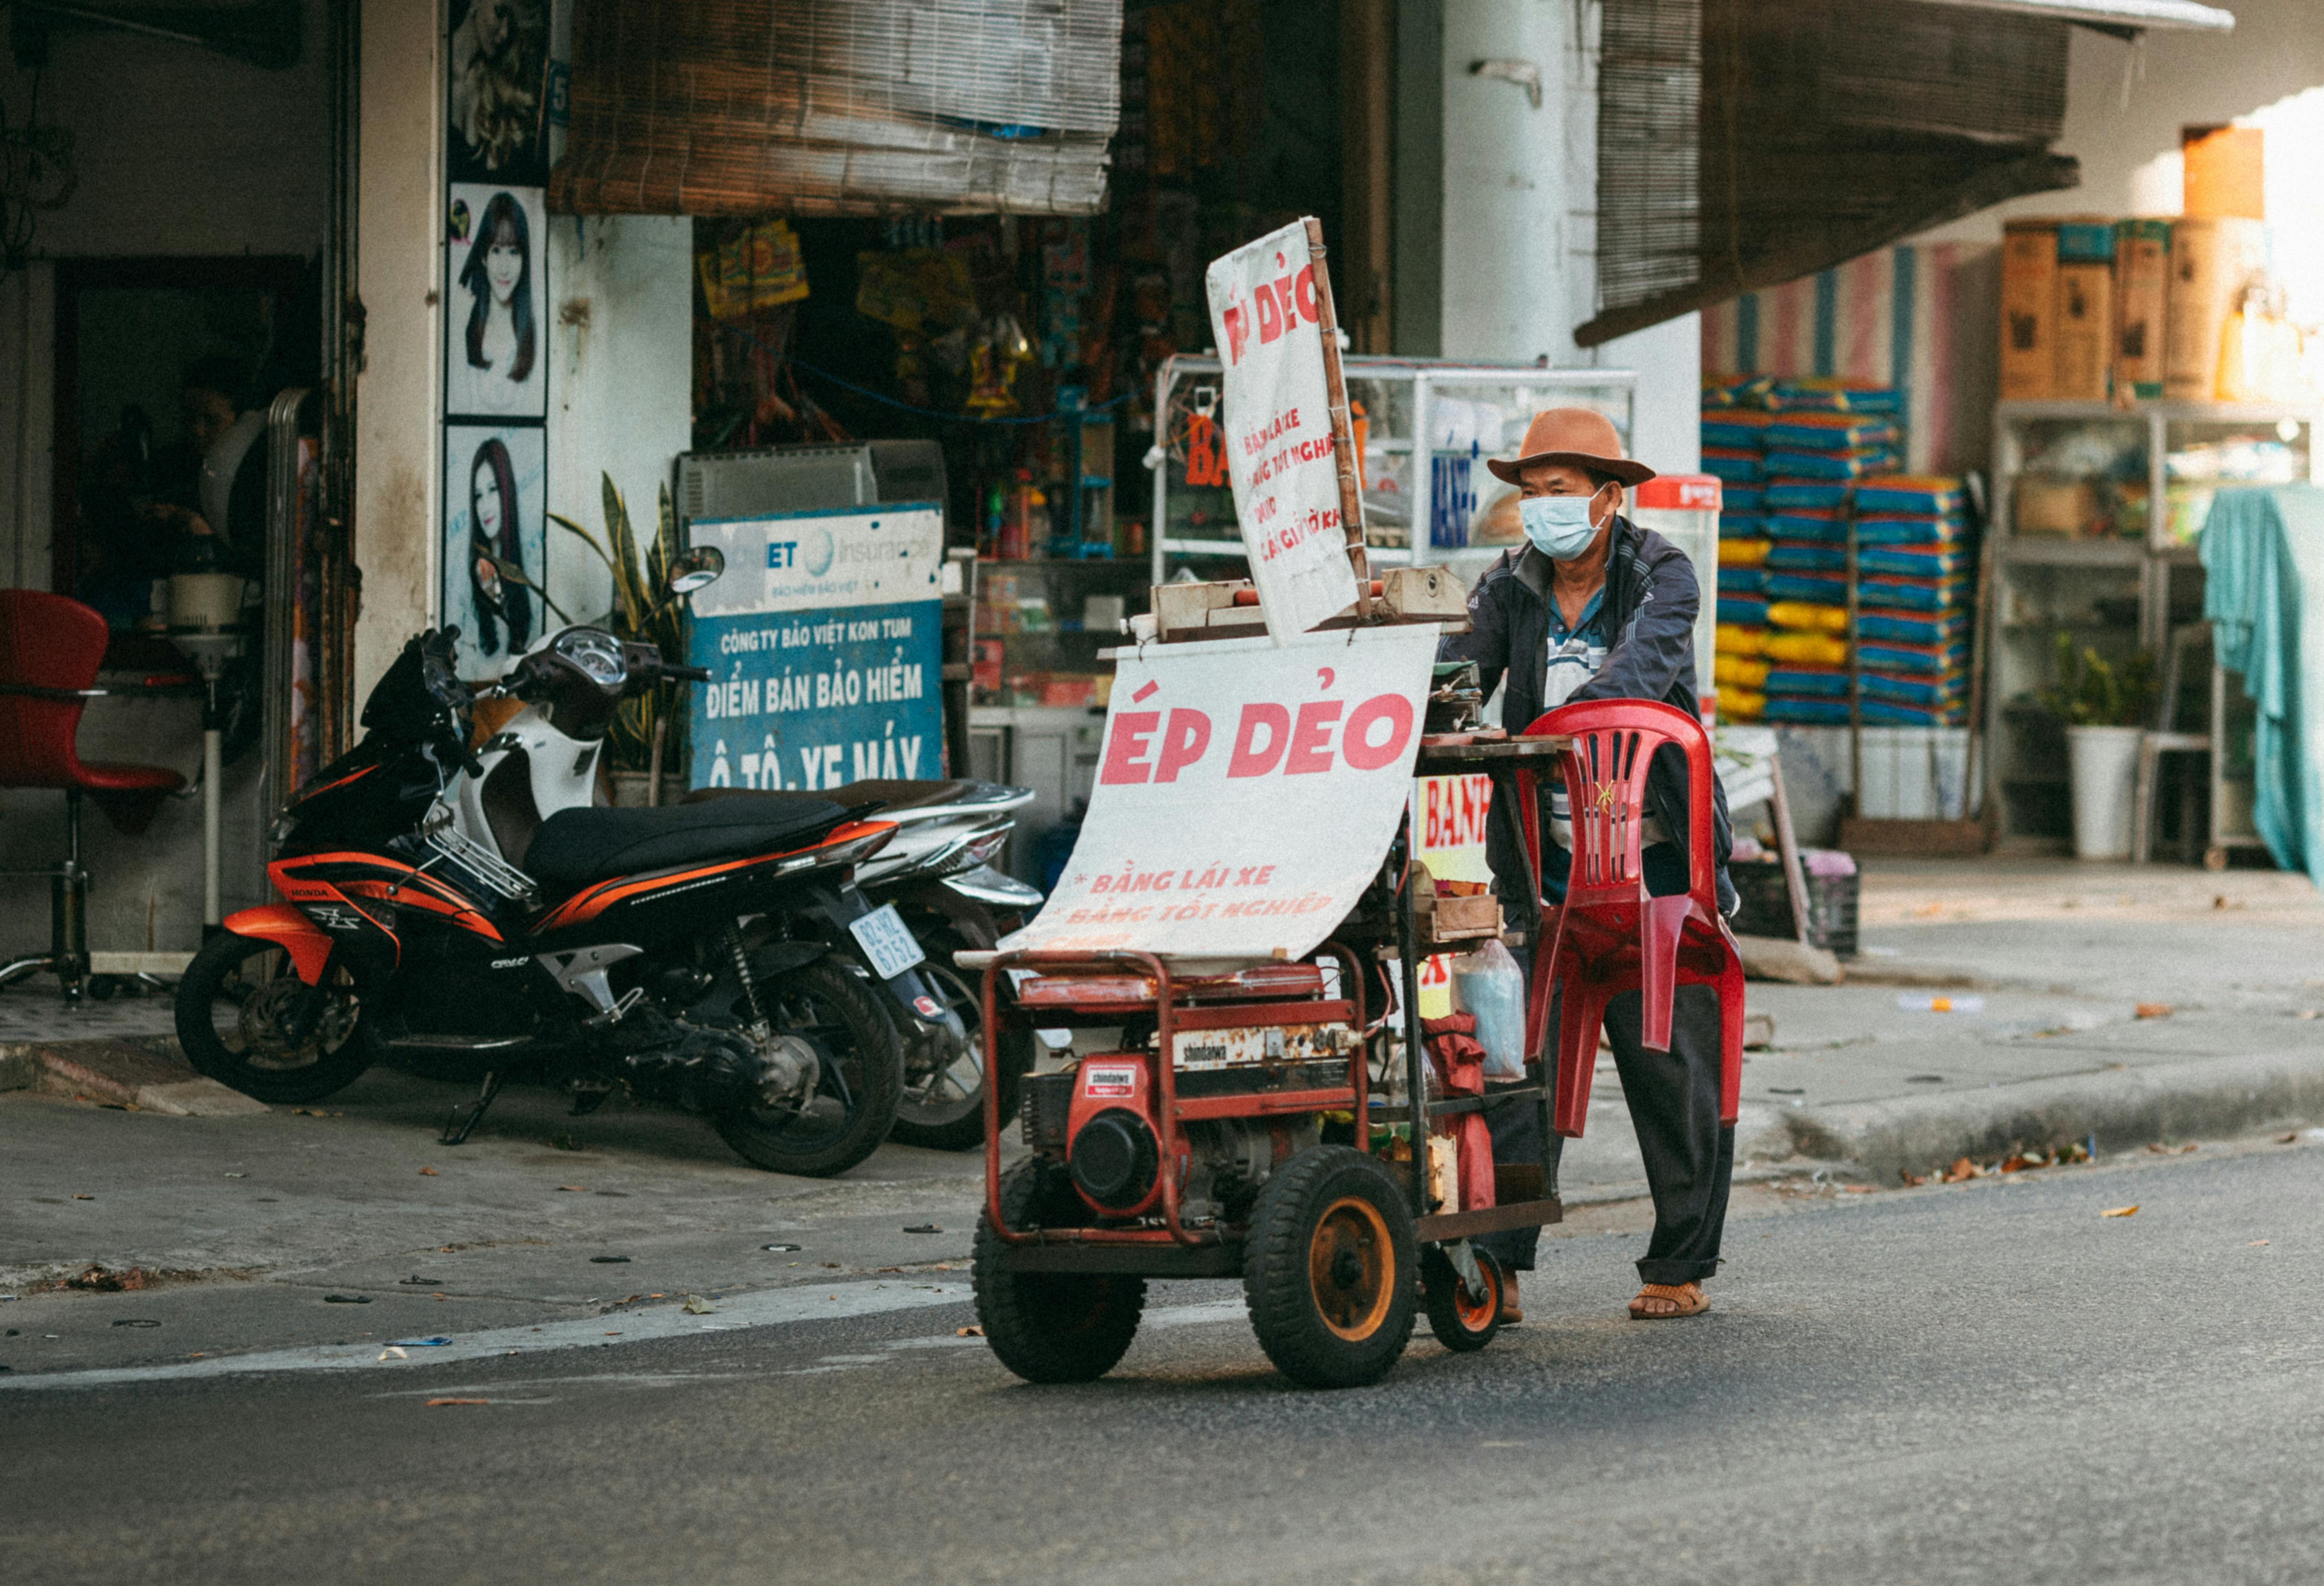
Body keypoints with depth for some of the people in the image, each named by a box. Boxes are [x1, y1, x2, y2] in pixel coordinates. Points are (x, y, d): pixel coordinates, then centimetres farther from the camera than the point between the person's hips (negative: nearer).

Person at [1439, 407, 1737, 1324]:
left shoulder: (1662, 577, -4)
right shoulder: (1510, 588, 6)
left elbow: (1642, 663, -23)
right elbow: (1459, 664, -8)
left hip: (1658, 869, -2)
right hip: (1547, 869, 2)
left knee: (1674, 1068, 3)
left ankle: (1680, 1268, 15)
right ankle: (1490, 1264, -8)